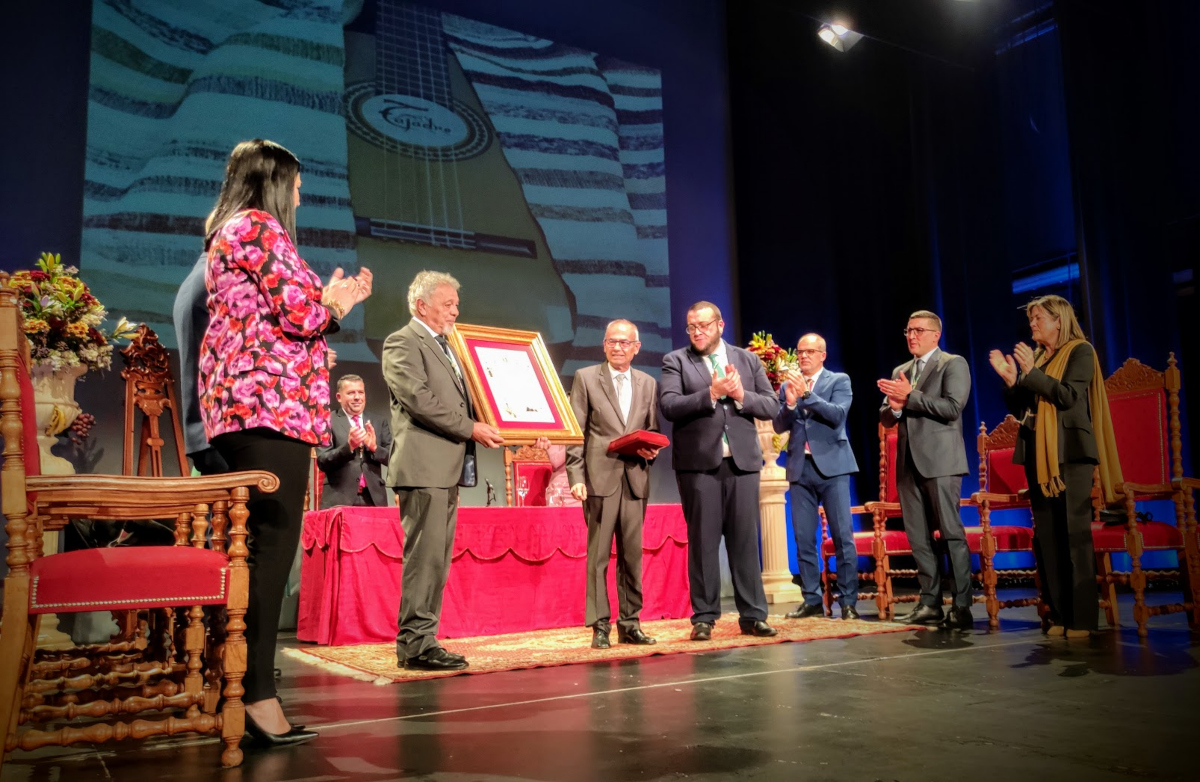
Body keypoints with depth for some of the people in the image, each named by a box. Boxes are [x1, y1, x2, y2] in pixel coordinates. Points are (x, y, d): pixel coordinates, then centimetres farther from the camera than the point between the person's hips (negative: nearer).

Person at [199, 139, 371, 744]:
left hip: (237, 406, 11)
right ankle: (257, 693, -13)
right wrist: (335, 299, 8)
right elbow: (298, 310, -13)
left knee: (255, 542, 10)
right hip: (270, 400, -11)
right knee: (273, 542, -13)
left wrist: (330, 300, 24)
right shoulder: (259, 227, -4)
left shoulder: (226, 234, 27)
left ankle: (236, 685, 14)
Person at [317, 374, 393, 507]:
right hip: (339, 499, -2)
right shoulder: (327, 422, 2)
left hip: (373, 498, 3)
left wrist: (374, 447, -11)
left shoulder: (379, 423, 12)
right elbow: (322, 462, -6)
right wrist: (348, 446, -20)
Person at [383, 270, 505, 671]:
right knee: (424, 556, -9)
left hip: (449, 469, 9)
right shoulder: (402, 343, -4)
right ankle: (415, 645, -3)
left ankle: (421, 640, 14)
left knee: (436, 559, 9)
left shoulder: (447, 348, 23)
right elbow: (419, 398, -16)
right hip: (423, 466, -9)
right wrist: (471, 429, -16)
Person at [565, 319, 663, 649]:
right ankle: (599, 626, 5)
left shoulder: (648, 384, 15)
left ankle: (630, 624, 15)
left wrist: (652, 451, -4)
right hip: (600, 477, -3)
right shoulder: (585, 378, 4)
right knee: (598, 555, -2)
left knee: (632, 556, 7)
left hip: (635, 479, 3)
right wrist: (576, 477, -9)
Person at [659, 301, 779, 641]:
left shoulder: (747, 359, 11)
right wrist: (711, 393, -18)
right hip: (698, 463, -2)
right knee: (702, 542, 2)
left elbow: (771, 406, 6)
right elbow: (669, 406, -11)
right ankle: (704, 617, 10)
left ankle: (753, 615, 13)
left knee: (745, 540, 5)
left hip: (742, 461, 2)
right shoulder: (675, 361, 3)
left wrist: (741, 395, -11)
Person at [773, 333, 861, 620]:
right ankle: (812, 600, 11)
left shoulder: (839, 380, 4)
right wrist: (790, 403, -13)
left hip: (832, 465, -3)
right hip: (800, 468, 4)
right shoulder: (788, 386, 13)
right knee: (803, 539, 4)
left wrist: (806, 394, -20)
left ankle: (848, 601, 1)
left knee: (843, 536, -5)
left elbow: (837, 415, -12)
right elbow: (779, 426, 5)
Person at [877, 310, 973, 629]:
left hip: (939, 460, -6)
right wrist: (895, 406, -5)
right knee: (918, 536, 6)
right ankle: (930, 603, 12)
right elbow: (885, 418, 17)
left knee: (951, 532, -7)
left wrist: (910, 397, -14)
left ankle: (962, 605, -3)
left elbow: (953, 407, -13)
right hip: (908, 462, 7)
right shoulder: (900, 372, 19)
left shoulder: (953, 364, 1)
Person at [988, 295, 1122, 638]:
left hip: (1069, 452, -6)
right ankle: (1058, 614, 7)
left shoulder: (1080, 351, 1)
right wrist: (1010, 378, -1)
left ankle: (1082, 617, -4)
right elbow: (1018, 409, 13)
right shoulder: (1034, 356, 16)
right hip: (1037, 453, 6)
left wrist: (1031, 372, -15)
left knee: (1075, 534, -7)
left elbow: (1069, 395, -13)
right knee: (1045, 537, 3)